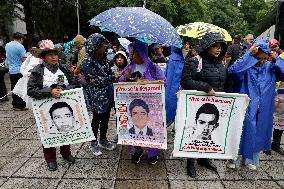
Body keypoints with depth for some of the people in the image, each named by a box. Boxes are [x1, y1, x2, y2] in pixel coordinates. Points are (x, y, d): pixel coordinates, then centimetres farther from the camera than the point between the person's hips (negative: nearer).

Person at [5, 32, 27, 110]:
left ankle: (15, 105, 17)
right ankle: (21, 105, 3)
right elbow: (24, 59, -17)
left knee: (14, 88, 11)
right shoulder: (20, 46, -13)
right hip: (20, 70, -6)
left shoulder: (7, 45, 10)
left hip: (11, 70, 7)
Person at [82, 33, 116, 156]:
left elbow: (110, 72, 14)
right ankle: (94, 143, 26)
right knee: (97, 118, 7)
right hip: (97, 96, -6)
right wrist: (112, 77, -15)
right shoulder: (88, 61, -14)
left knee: (105, 118, 15)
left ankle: (103, 140, 34)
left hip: (108, 94, 6)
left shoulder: (103, 58, 7)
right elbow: (94, 80, -17)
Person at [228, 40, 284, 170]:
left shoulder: (271, 67, 3)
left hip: (263, 110, 5)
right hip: (247, 108, -4)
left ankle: (252, 160, 36)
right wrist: (249, 55, -27)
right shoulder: (246, 67, -10)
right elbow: (233, 70, -31)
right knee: (244, 132, 5)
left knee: (259, 133, 17)